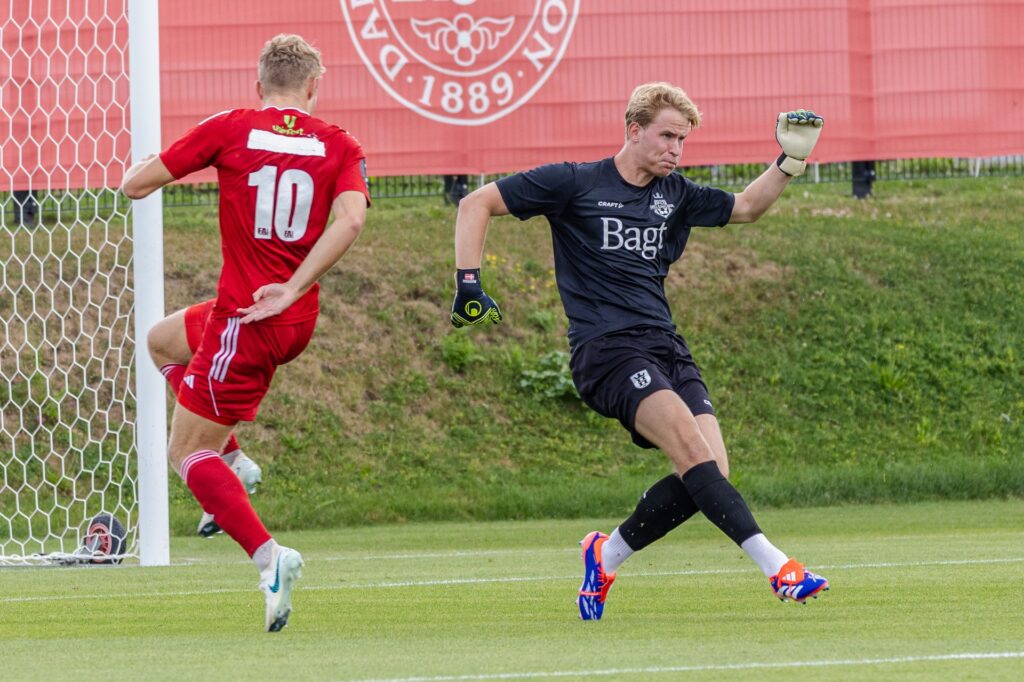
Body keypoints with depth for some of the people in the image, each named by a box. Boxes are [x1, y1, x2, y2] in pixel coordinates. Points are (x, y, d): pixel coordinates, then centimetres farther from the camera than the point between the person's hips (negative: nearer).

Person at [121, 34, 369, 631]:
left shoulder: (231, 129, -5)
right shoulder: (341, 147, 2)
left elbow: (136, 184, -2)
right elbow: (350, 219, -16)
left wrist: (144, 162, 22)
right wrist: (292, 290, -14)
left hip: (247, 321, -5)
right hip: (299, 322, 5)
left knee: (185, 452, 1)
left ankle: (269, 556, -18)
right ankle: (231, 459, 21)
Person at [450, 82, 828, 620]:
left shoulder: (674, 194, 17)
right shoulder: (574, 183, 0)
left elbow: (744, 207, 33)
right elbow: (476, 205, 3)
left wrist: (789, 163, 16)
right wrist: (469, 286, -7)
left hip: (666, 348, 7)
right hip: (606, 349, -7)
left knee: (709, 474, -10)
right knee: (692, 447, -26)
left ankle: (605, 555, 11)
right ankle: (776, 566, -32)